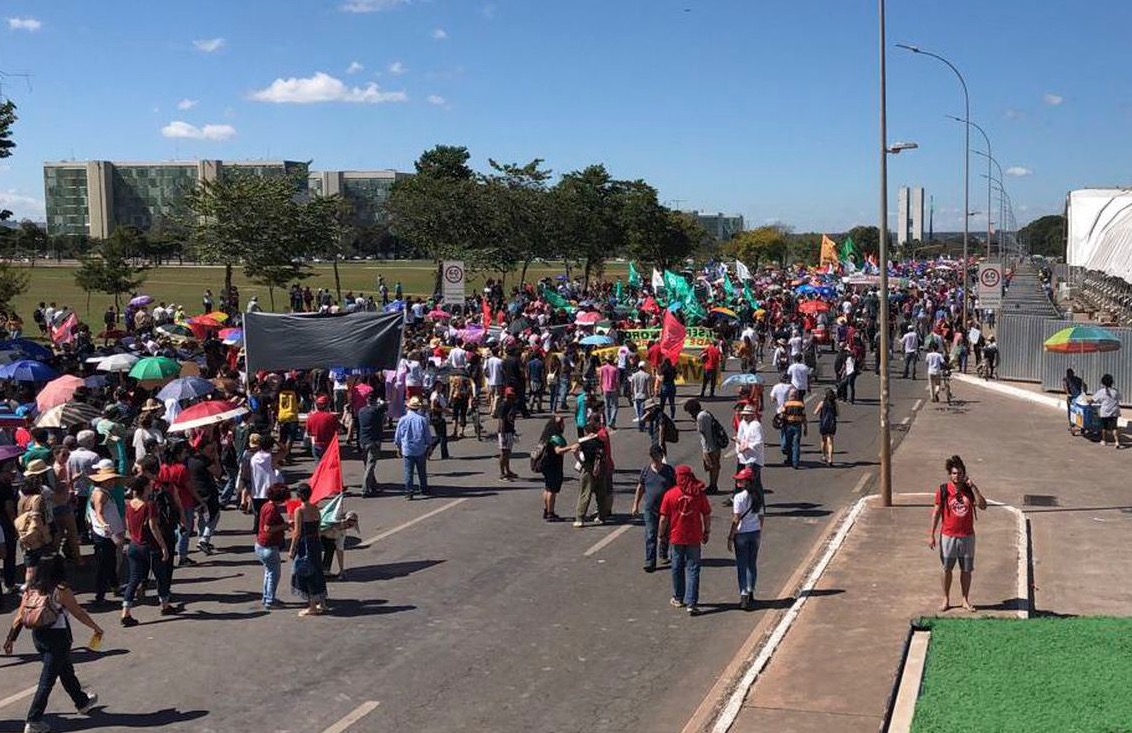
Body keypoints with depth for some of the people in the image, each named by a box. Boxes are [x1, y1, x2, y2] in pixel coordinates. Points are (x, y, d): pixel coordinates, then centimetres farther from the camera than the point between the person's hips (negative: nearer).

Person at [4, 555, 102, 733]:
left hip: (38, 635, 7)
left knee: (66, 670, 24)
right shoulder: (61, 591, -15)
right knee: (47, 680, 0)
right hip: (58, 637, -7)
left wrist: (10, 638, 8)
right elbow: (79, 614, -8)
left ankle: (82, 702, 42)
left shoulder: (32, 589, 2)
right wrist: (96, 628, 5)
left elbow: (20, 617, 1)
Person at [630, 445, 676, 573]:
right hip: (649, 509, 0)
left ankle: (663, 555, 38)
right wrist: (635, 505, 8)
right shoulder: (646, 471, 0)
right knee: (650, 536, -6)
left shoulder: (669, 471, -3)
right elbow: (640, 488, 9)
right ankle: (650, 562, -6)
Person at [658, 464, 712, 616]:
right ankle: (691, 603, -5)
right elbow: (707, 516, 0)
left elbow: (664, 519, -7)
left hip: (676, 537, 0)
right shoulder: (699, 494, -7)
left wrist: (661, 535, 7)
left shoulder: (669, 494, -10)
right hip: (694, 538, 0)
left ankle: (678, 599, 30)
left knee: (677, 568, 16)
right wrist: (707, 532, 14)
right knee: (692, 569, 2)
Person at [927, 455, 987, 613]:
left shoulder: (970, 489, 0)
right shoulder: (943, 490, -6)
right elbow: (936, 512, -2)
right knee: (947, 569, 8)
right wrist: (931, 535, -4)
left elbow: (983, 506, -11)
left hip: (967, 536, 2)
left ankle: (965, 600, 21)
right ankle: (946, 599, 21)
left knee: (966, 570, 8)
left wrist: (972, 487, -17)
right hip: (948, 536, -1)